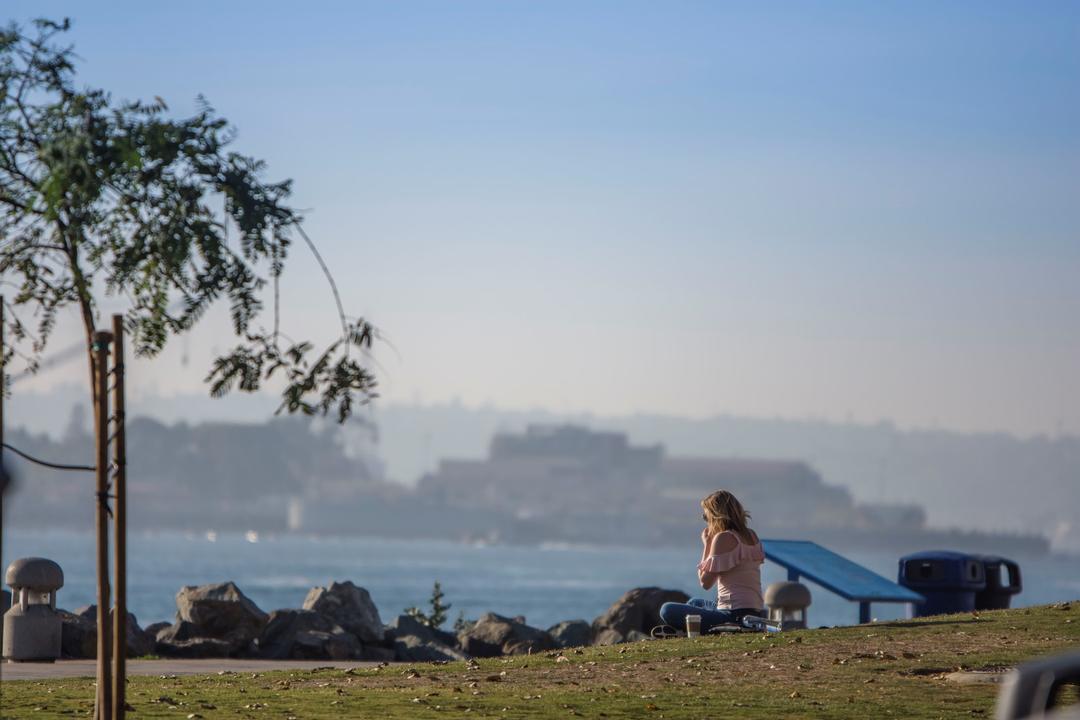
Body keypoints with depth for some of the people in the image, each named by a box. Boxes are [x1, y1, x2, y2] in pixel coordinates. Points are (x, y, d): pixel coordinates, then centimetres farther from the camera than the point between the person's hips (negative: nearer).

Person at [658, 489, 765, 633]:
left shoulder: (724, 538, -13)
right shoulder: (752, 536, 13)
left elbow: (705, 582, -10)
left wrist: (706, 545, 0)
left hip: (734, 616, -10)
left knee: (667, 610, -12)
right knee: (694, 603, 35)